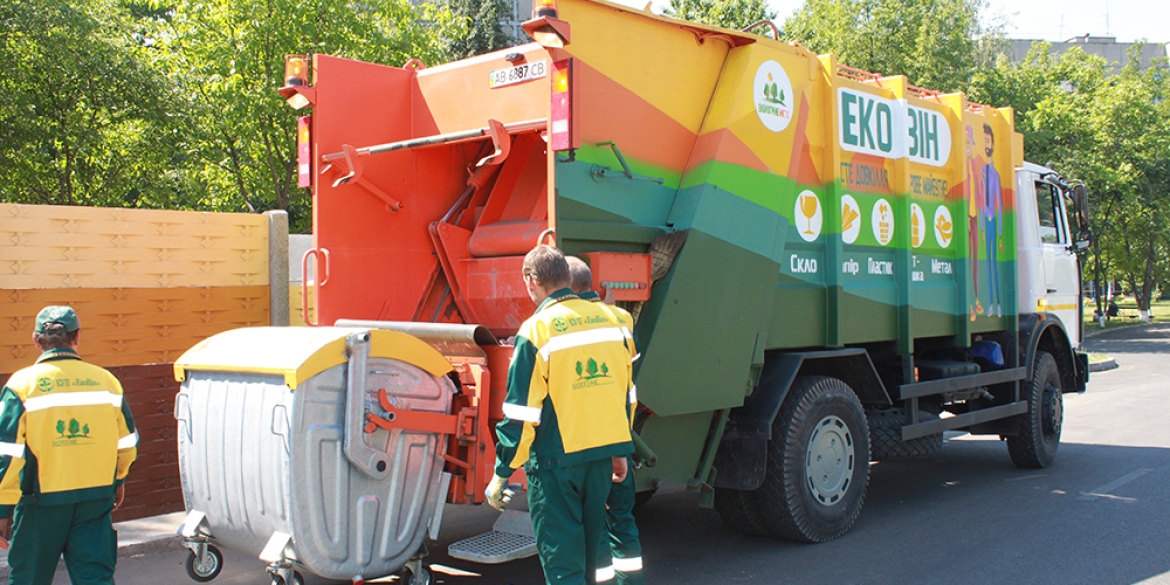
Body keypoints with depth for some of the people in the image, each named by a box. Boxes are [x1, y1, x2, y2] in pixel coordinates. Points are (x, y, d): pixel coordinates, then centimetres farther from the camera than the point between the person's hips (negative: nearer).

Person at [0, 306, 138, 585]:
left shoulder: (23, 384, -9)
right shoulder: (106, 381, 0)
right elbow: (127, 443, 9)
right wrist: (118, 480, 25)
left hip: (43, 502, -2)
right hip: (97, 498, 2)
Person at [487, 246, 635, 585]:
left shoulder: (537, 331, -13)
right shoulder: (608, 319, 4)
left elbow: (521, 414, -13)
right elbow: (625, 392, 10)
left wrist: (501, 475, -5)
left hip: (556, 460, -6)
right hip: (603, 455, 6)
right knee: (588, 552, 20)